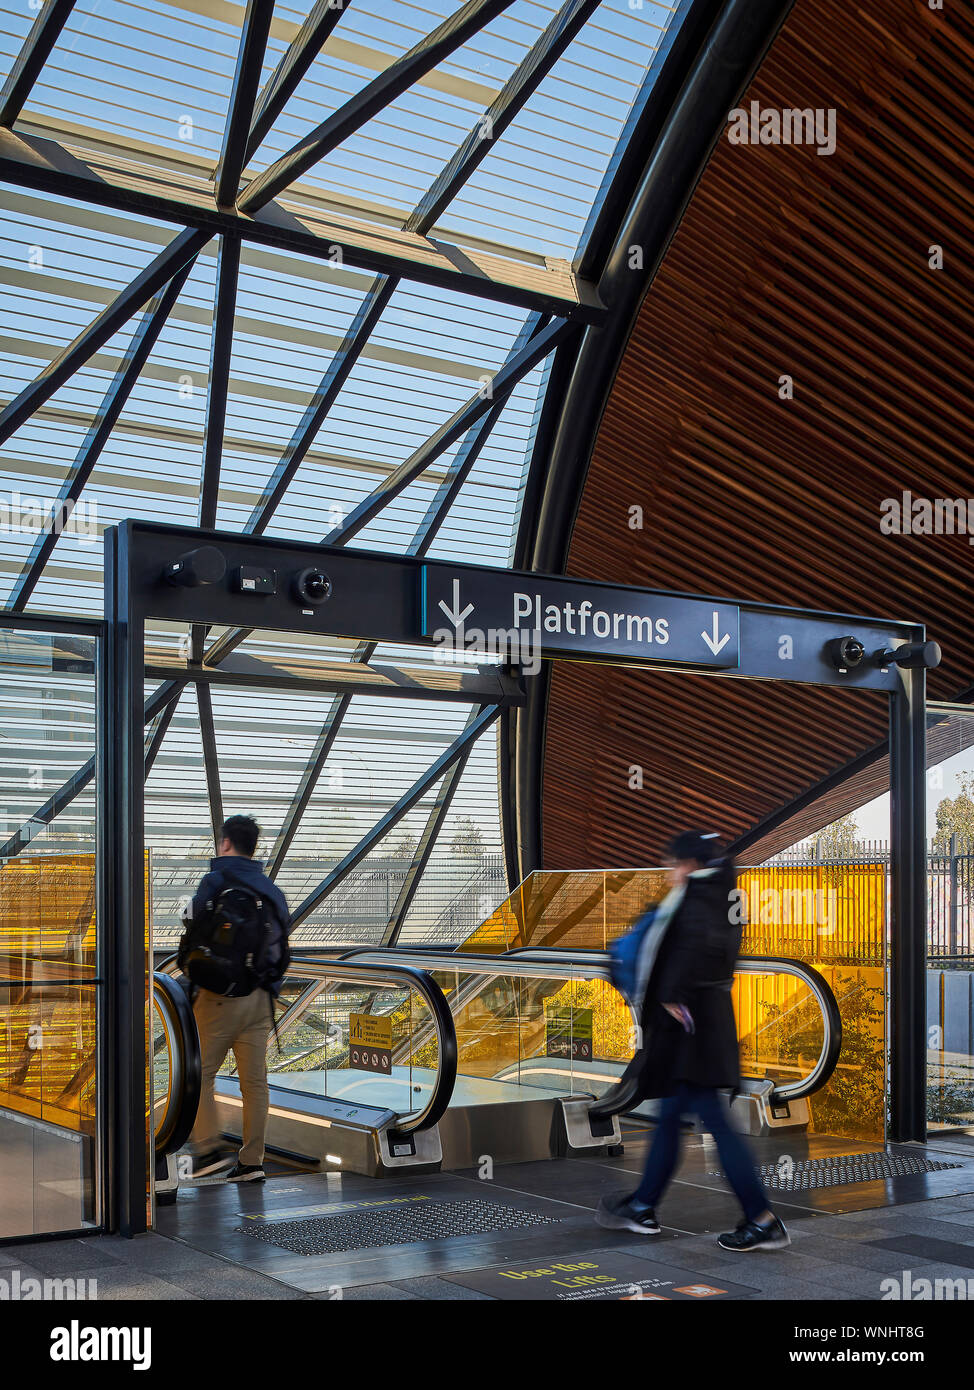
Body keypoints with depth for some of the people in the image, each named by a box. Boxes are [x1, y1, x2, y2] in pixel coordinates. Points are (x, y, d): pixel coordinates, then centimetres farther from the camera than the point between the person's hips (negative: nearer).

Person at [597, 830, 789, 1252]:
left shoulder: (694, 897, -15)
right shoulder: (718, 896, 13)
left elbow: (699, 941, -31)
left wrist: (674, 995, -26)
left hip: (689, 1019, -10)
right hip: (708, 1016, 10)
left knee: (715, 1121, -7)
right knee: (669, 1114, 17)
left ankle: (764, 1221, -4)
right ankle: (642, 1206, 27)